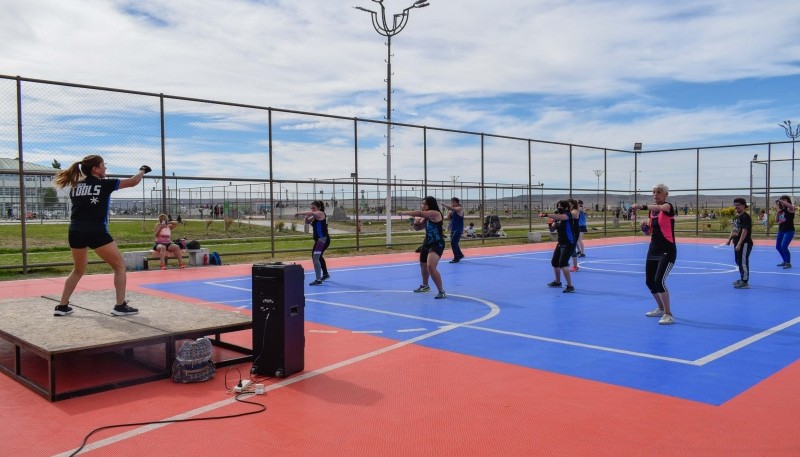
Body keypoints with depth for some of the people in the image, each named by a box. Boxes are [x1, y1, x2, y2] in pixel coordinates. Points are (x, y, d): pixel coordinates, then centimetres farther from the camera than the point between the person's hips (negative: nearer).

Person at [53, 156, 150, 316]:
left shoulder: (75, 186, 15)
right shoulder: (104, 184, 1)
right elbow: (133, 181, 9)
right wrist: (142, 170, 25)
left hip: (75, 232, 6)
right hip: (96, 232, -6)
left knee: (78, 270, 25)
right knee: (120, 266, 7)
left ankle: (62, 306, 22)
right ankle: (120, 306, 1)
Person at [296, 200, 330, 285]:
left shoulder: (321, 213, -12)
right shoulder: (315, 216, 16)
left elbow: (311, 213, -31)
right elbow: (307, 222, 19)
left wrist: (300, 213, -27)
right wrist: (307, 217, -1)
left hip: (323, 239, -11)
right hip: (319, 239, 11)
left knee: (315, 258, -22)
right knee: (318, 256, 30)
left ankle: (318, 280, -27)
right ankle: (325, 274, 49)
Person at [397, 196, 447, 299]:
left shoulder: (435, 213, -19)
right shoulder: (427, 216, 9)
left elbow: (420, 213, -31)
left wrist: (403, 213, -28)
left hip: (437, 244, -10)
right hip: (427, 243, 10)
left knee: (431, 267, -26)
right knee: (423, 265, 26)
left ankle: (441, 291, -14)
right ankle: (425, 285, 53)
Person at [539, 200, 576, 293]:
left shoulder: (568, 215, -17)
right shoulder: (558, 217, 7)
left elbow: (559, 217, -40)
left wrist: (547, 215, -53)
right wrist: (551, 223, -11)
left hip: (569, 244, -10)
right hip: (560, 243, 10)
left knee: (563, 263, -21)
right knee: (554, 262, 20)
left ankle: (570, 286, -18)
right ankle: (557, 282, 42)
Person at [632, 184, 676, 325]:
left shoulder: (668, 206, -12)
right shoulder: (651, 211, 10)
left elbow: (660, 208, -39)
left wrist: (643, 206, -56)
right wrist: (644, 227, -8)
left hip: (667, 251, -8)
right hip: (653, 250, 8)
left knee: (659, 280, -20)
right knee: (649, 281, 13)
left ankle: (669, 315, -9)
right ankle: (661, 308, 34)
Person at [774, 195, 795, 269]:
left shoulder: (789, 209, -9)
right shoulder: (781, 210, 10)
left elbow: (790, 206, -36)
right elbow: (776, 221, 9)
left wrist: (780, 201, -33)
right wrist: (778, 212, -3)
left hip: (789, 231, -8)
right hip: (781, 231, 8)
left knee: (783, 246, -17)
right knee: (778, 247, 13)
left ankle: (788, 263, -3)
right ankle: (785, 261, 31)